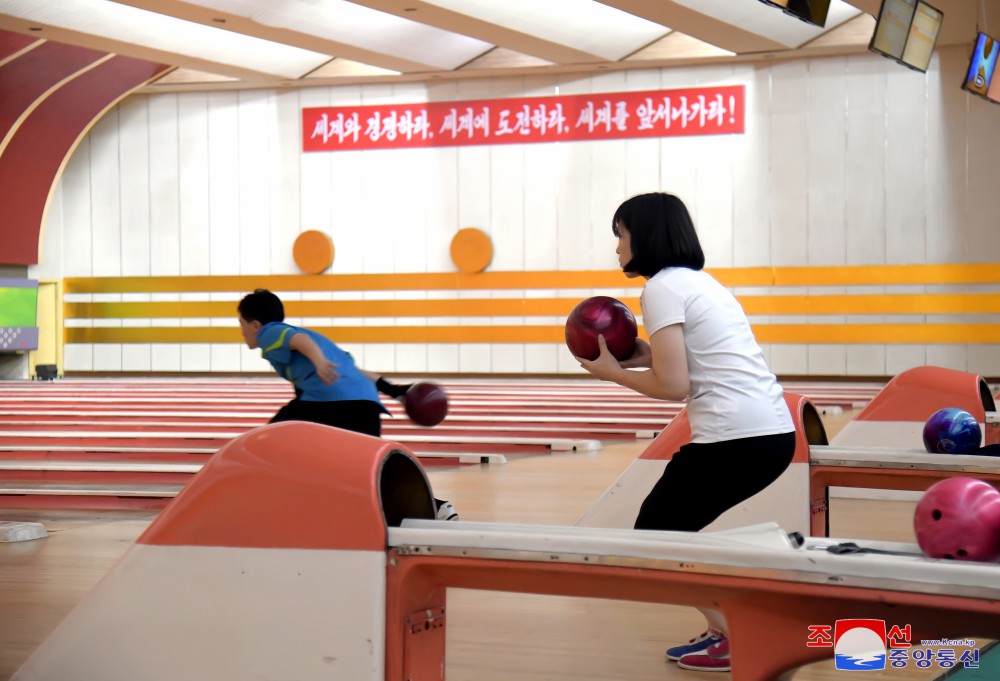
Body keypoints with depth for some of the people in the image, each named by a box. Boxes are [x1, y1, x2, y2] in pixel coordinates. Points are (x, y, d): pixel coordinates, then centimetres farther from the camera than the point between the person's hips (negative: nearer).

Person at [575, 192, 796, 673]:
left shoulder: (662, 288, -7)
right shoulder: (700, 280, 21)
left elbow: (674, 385, -12)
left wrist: (612, 371, 2)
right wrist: (642, 357, 17)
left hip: (735, 439, -9)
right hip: (774, 433, 9)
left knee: (655, 534, 8)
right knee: (676, 529, 23)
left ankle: (734, 642, 4)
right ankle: (728, 630, 20)